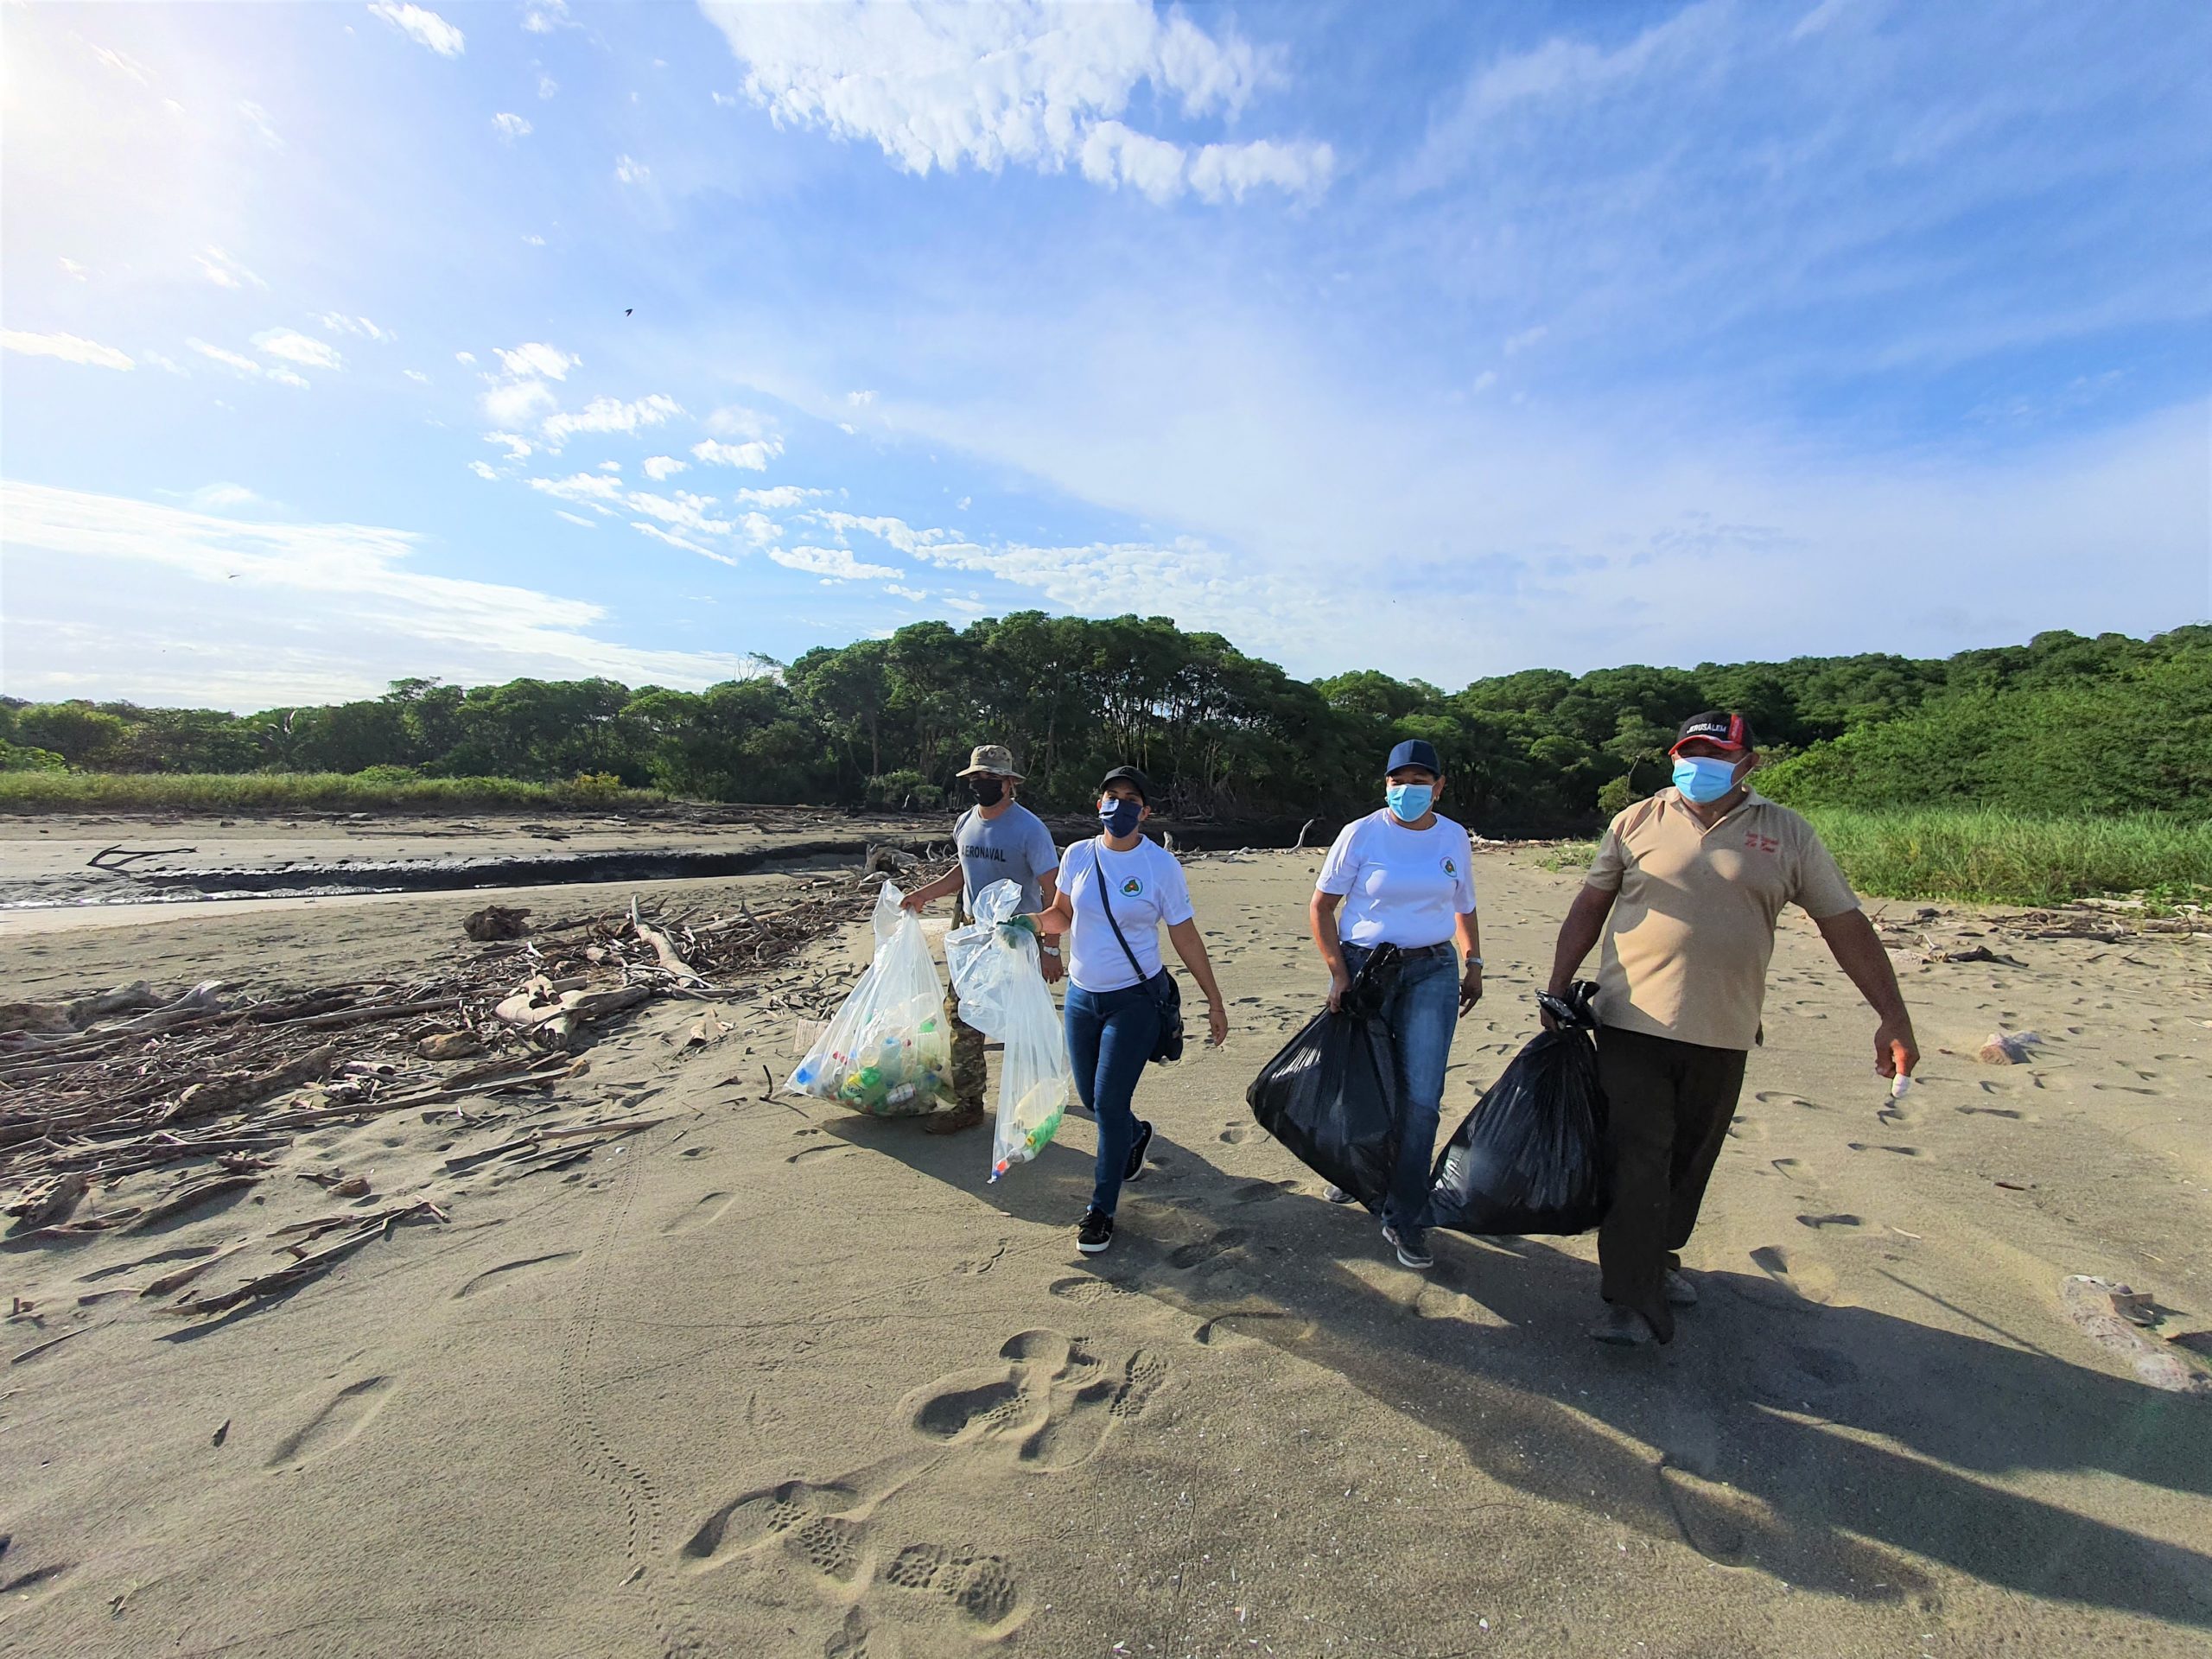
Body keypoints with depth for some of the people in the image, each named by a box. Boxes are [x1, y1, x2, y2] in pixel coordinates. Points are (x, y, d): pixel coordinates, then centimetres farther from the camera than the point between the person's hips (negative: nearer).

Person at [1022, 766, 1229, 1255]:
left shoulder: (1161, 864, -11)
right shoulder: (1078, 856, -2)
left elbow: (1186, 937, -5)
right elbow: (1062, 914, 11)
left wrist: (1215, 1002, -3)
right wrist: (1035, 920, -12)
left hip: (1135, 999, -4)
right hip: (1081, 995, 5)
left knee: (1109, 1101, -4)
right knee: (1091, 1097, 16)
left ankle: (1101, 1210, 16)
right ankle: (1136, 1134, 51)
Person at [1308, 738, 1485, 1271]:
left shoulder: (1455, 838, 4)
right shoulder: (1361, 834, -7)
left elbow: (1464, 907, 19)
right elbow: (1321, 907, -3)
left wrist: (1474, 965, 10)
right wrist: (1339, 973, -10)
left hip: (1432, 971, 2)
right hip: (1364, 966, -2)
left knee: (1421, 1097, -2)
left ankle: (1404, 1219, 13)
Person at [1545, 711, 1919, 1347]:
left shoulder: (1787, 835, 5)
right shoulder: (1637, 823, 2)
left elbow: (1847, 925, 8)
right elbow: (1589, 907, 6)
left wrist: (1894, 1018, 4)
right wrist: (1557, 988, 0)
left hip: (1722, 1034, 2)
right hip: (1633, 1026, -2)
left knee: (1690, 1160, 15)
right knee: (1637, 1161, -4)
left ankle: (1660, 1256, 36)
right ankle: (1632, 1301, 2)